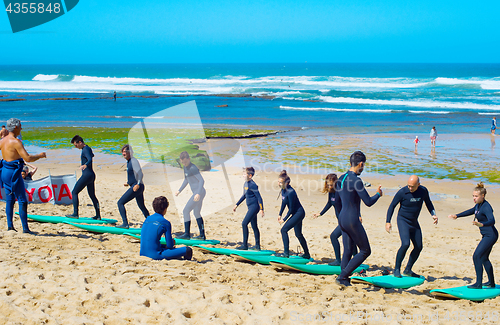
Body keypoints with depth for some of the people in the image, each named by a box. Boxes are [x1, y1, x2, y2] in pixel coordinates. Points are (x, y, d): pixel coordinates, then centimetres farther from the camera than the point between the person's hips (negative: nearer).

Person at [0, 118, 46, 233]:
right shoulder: (16, 142, -17)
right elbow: (28, 158, -22)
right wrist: (40, 155, -7)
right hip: (13, 173, -8)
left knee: (9, 199, 16)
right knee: (22, 201, -2)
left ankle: (10, 225, 17)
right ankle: (25, 228, -1)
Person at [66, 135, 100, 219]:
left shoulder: (85, 150, -14)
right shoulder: (88, 148, 15)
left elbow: (90, 160, -33)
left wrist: (85, 165, -53)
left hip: (86, 175, -10)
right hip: (91, 175, 10)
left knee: (74, 192, -4)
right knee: (92, 195, 14)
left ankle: (75, 214, -7)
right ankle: (98, 215, 15)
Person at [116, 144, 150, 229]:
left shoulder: (133, 161, -12)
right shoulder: (129, 162, 17)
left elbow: (140, 173, -23)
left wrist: (138, 184, -32)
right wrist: (128, 183, 24)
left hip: (136, 187, -10)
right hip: (135, 186, 10)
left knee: (120, 203, -10)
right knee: (142, 207, 19)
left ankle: (125, 224, -14)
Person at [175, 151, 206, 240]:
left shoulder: (193, 168, -16)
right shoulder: (186, 168, 13)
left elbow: (202, 180, -23)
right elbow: (186, 180, 28)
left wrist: (198, 193, -33)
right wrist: (179, 191, 25)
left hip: (199, 192, -11)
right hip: (197, 193, 11)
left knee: (186, 211, -7)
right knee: (197, 213, 20)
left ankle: (187, 234, -4)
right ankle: (202, 235, 25)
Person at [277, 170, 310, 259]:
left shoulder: (290, 192, -26)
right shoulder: (283, 190, 1)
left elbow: (291, 209, -21)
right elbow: (283, 203, 15)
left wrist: (284, 219, -13)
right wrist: (280, 215, 13)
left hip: (299, 213, -10)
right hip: (296, 213, 10)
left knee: (284, 230, -14)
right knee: (298, 234, 17)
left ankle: (286, 253, -11)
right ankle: (307, 254, 29)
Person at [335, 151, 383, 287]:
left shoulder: (341, 179, 10)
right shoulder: (356, 181, -18)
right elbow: (368, 202, -17)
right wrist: (378, 194, 2)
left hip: (342, 219, 9)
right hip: (352, 220, -9)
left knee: (348, 251, 13)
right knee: (365, 251, 1)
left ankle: (344, 281, 12)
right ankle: (342, 276, -4)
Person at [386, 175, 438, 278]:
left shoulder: (423, 191, -6)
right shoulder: (402, 192, -18)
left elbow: (428, 203, 14)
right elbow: (392, 206, -8)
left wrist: (433, 215, -2)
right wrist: (388, 222, -14)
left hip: (414, 223, 6)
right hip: (403, 221, -5)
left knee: (419, 247, 5)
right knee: (405, 244, -23)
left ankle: (408, 270, 19)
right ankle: (396, 269, -9)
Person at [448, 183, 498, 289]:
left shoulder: (486, 207, -22)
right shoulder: (478, 205, 7)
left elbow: (492, 221, -36)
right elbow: (471, 211, 27)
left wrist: (481, 224, -55)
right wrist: (457, 216, 28)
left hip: (490, 235, -11)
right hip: (487, 236, 11)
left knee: (476, 256, -15)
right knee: (484, 258, 20)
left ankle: (478, 284, -13)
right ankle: (491, 283, 31)